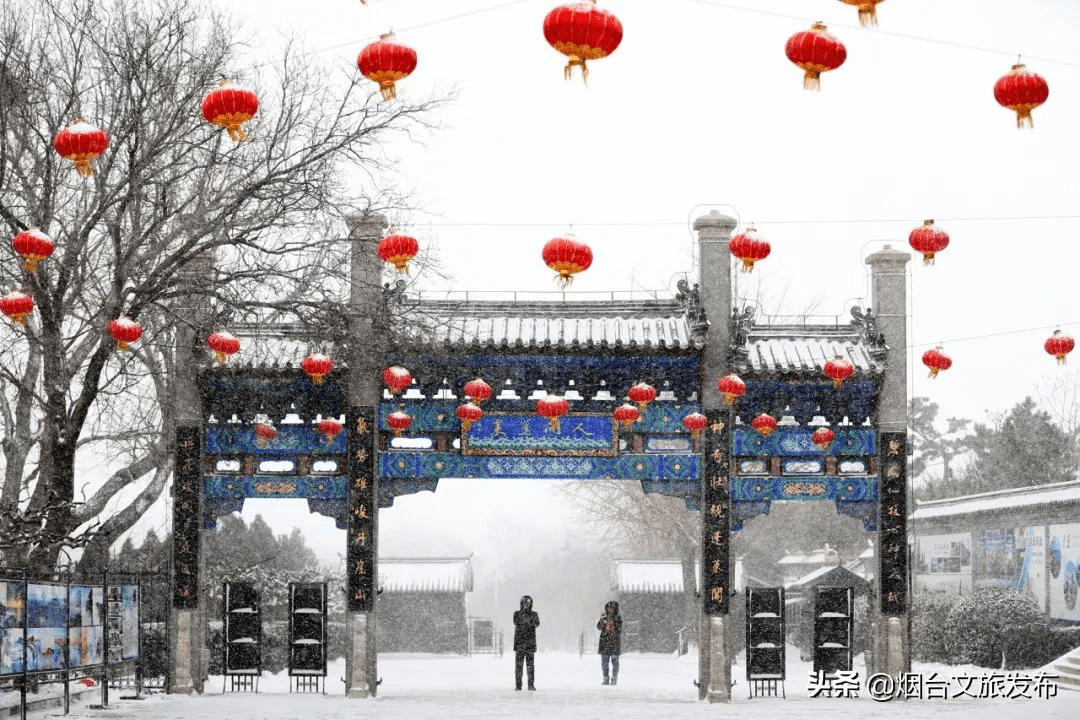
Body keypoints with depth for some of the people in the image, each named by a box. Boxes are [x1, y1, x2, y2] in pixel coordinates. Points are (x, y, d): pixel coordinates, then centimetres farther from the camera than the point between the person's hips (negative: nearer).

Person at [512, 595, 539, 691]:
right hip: (519, 642, -1)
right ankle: (518, 685, 0)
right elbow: (517, 623, -10)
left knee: (531, 665, -3)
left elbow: (537, 624, -7)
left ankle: (531, 684, -2)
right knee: (518, 665, -3)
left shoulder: (533, 614, 11)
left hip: (530, 644, 1)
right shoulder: (517, 614, 9)